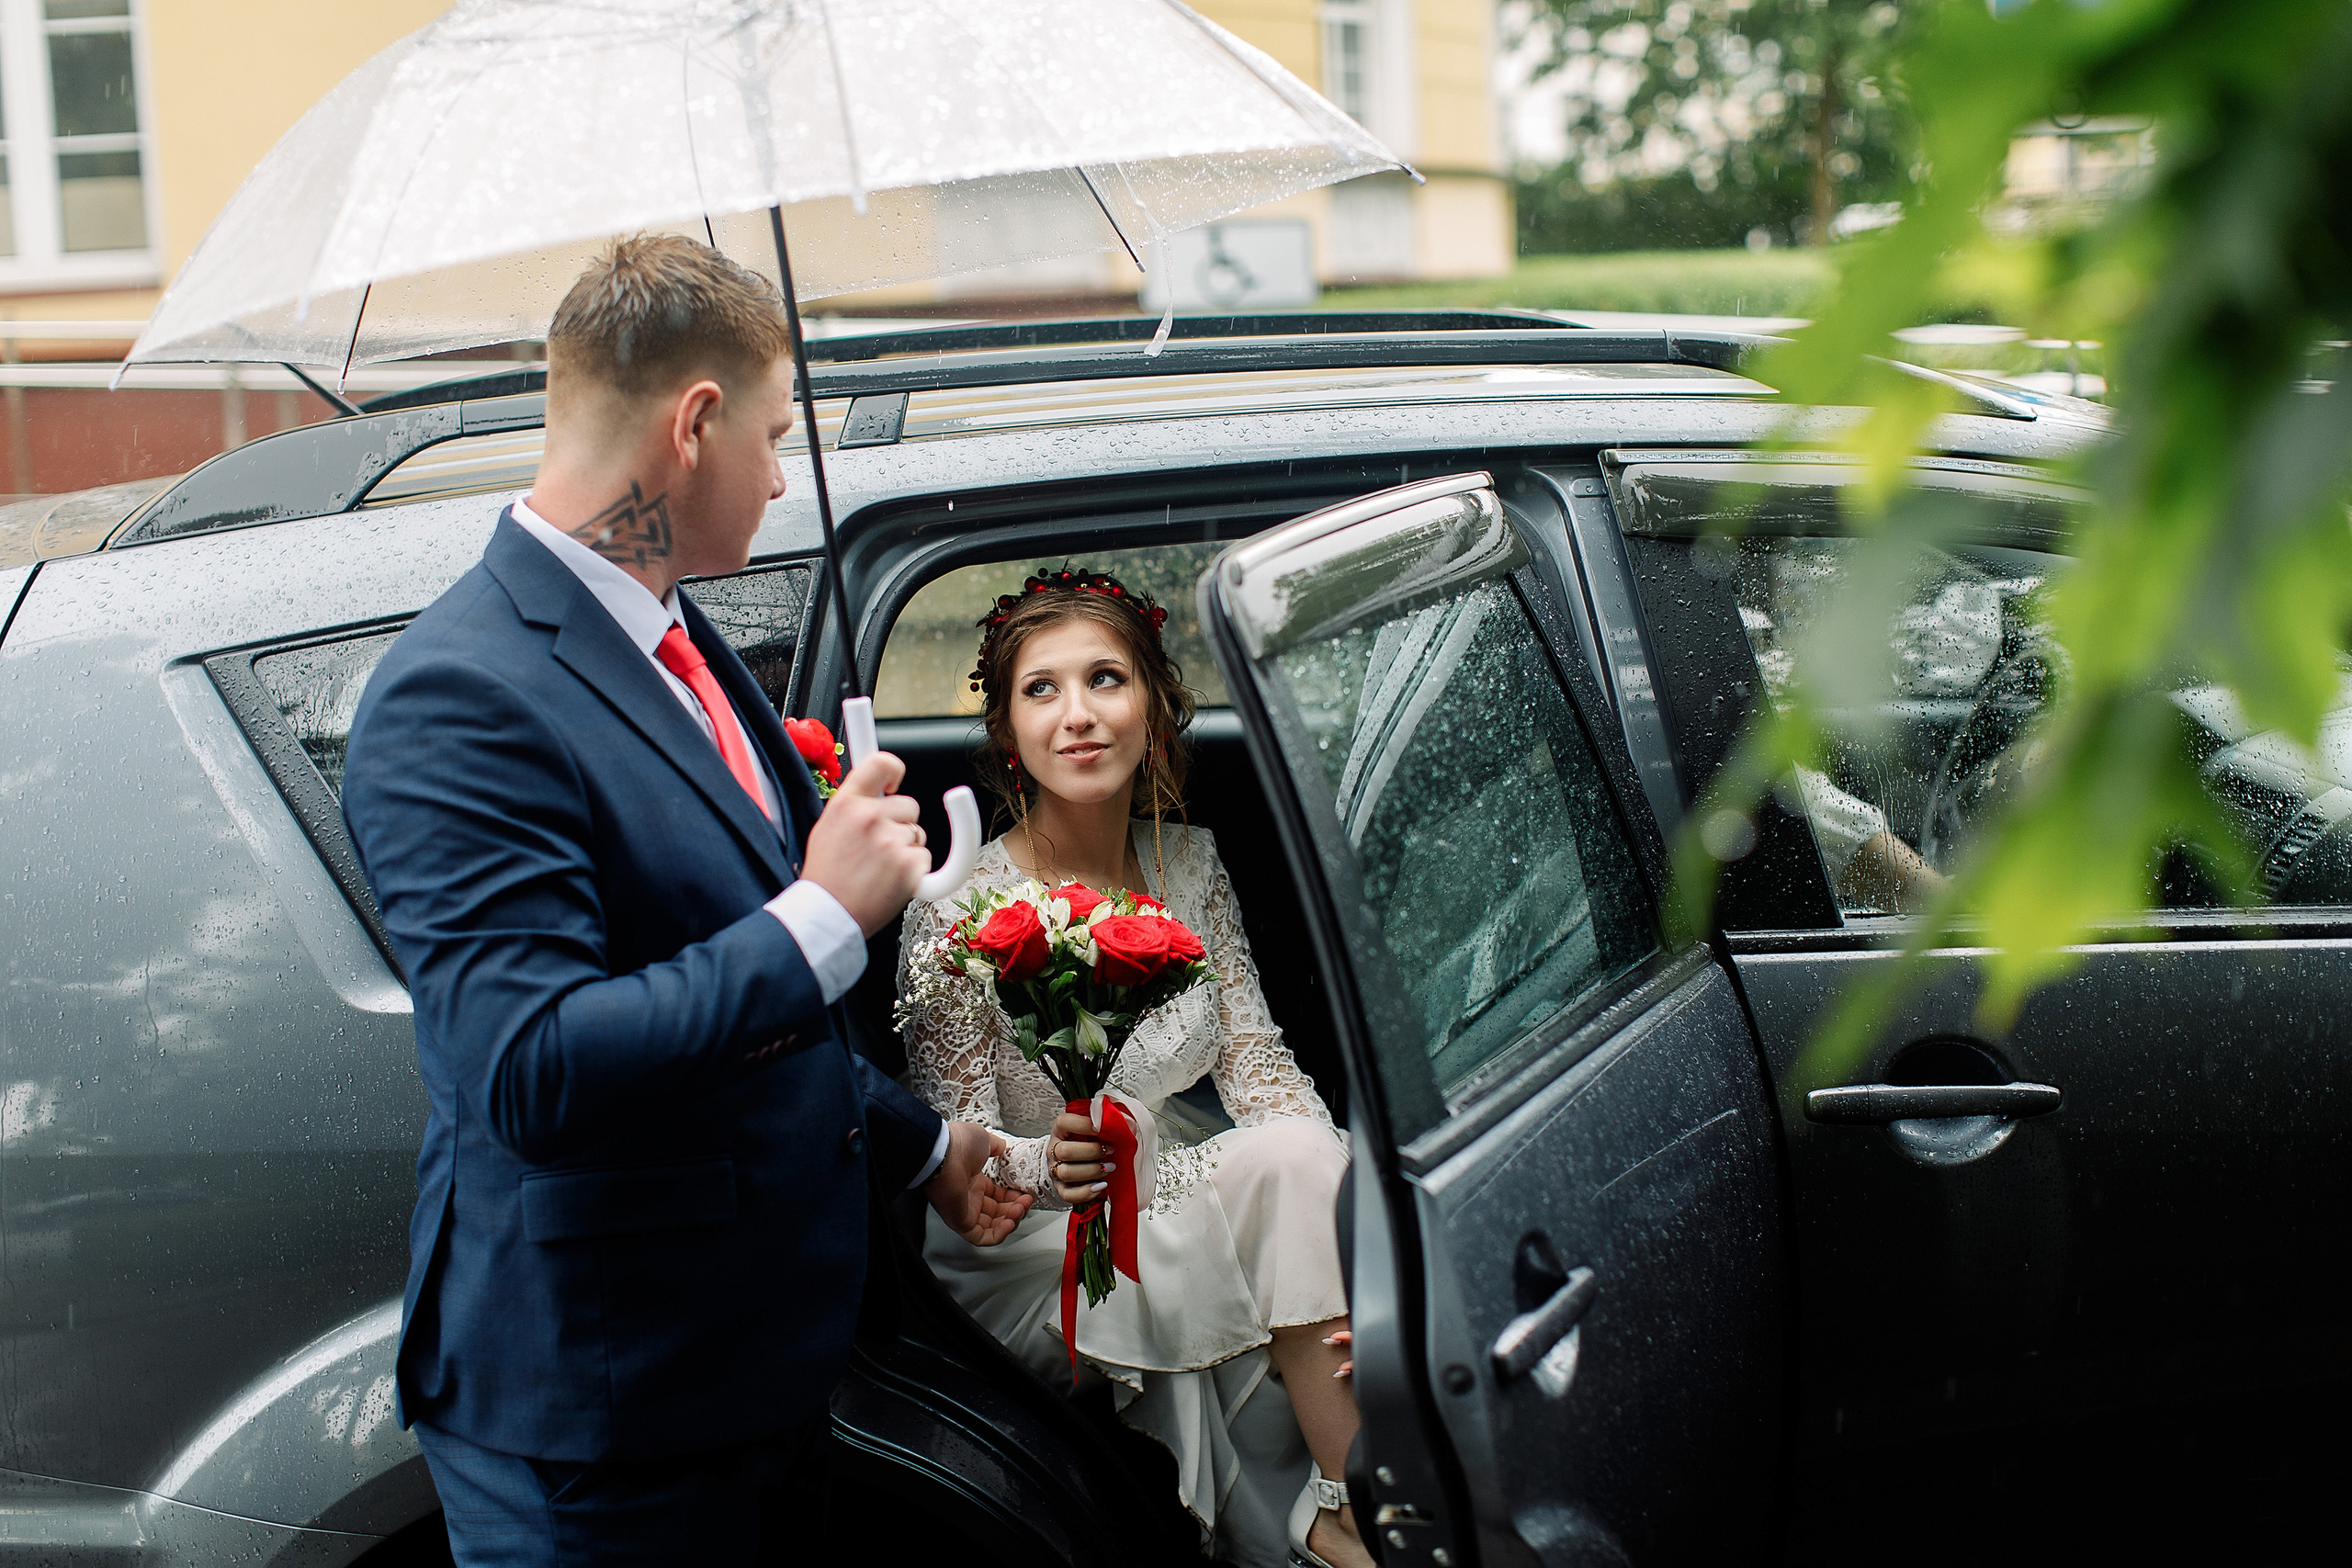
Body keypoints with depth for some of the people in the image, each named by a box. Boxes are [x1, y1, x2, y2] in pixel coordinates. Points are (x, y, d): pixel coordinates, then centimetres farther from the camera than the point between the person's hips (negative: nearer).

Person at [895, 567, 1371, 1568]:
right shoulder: (960, 909, -17)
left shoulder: (1188, 863, 0)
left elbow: (1254, 1058, -1)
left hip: (1182, 1190, 5)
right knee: (1284, 1163, -26)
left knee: (1310, 1159, -25)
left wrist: (1340, 1205, -19)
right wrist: (1048, 1167, -38)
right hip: (1034, 1252, -5)